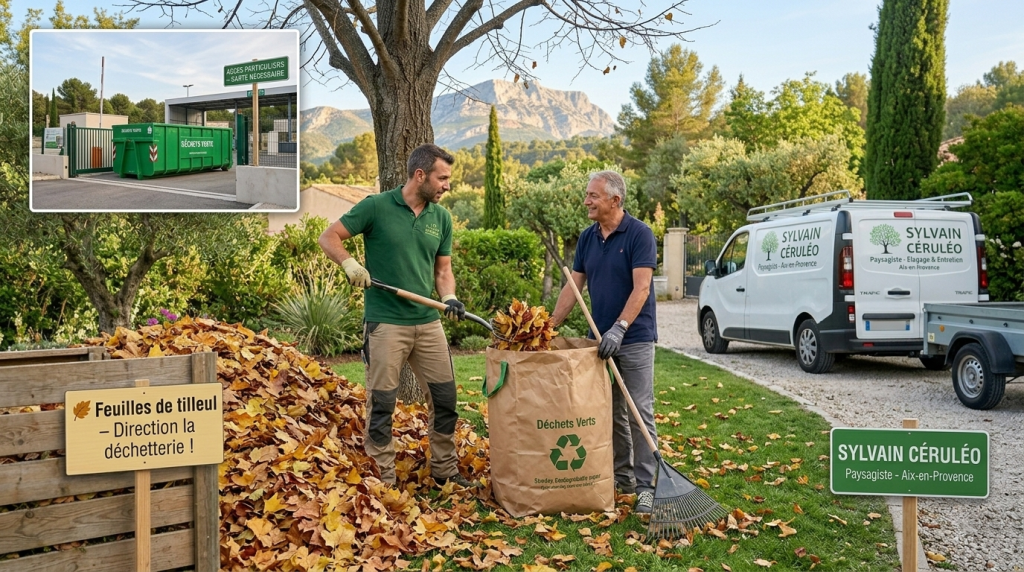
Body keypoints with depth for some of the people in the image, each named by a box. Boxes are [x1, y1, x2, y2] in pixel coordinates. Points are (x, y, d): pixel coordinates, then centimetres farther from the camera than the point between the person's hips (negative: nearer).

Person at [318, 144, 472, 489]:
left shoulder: (441, 217, 8)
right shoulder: (376, 207, -7)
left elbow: (442, 269, 12)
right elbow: (329, 237, -2)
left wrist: (449, 297, -7)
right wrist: (349, 263, -20)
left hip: (429, 323, 5)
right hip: (385, 323, -5)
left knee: (445, 398, 10)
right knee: (381, 404, 3)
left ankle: (445, 470, 27)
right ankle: (383, 479, 16)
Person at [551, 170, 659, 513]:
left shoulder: (639, 234, -11)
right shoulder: (587, 238, 8)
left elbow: (641, 287, -19)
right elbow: (574, 286, 10)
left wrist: (619, 328, -28)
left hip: (634, 338, -6)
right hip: (601, 339, 7)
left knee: (639, 413, -4)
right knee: (610, 412, 12)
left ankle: (646, 485, 3)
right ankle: (621, 475, 23)